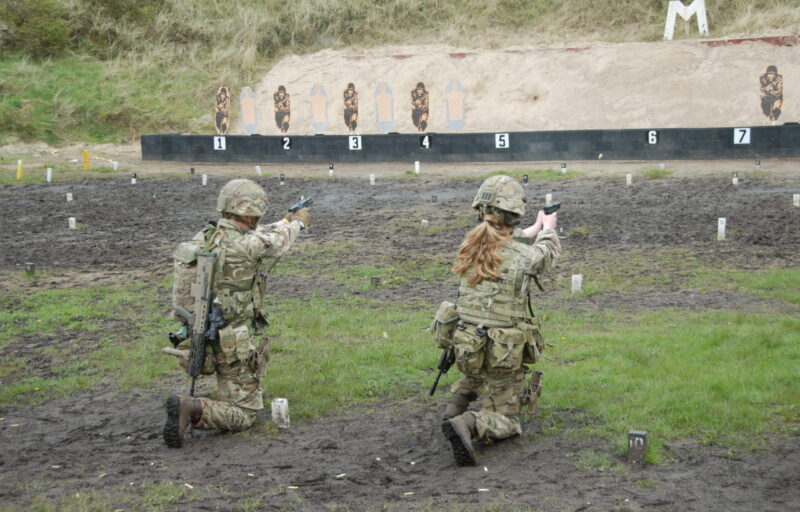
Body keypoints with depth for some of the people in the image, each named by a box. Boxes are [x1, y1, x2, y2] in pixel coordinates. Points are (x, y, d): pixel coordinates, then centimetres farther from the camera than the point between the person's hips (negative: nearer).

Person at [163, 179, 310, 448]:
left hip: (202, 337, 8)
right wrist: (298, 222, 23)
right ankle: (192, 409, -21)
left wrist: (285, 222, 29)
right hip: (234, 344, -8)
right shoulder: (245, 245, -21)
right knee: (244, 415, 0)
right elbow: (278, 242, 0)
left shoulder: (203, 237, 0)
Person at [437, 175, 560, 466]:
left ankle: (457, 401, 23)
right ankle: (467, 425, -22)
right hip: (503, 355, -6)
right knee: (505, 422, 7)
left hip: (465, 345, 6)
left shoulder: (471, 244, -3)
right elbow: (547, 252, 7)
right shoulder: (524, 257, -18)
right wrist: (548, 228, 29)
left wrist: (536, 228, 33)